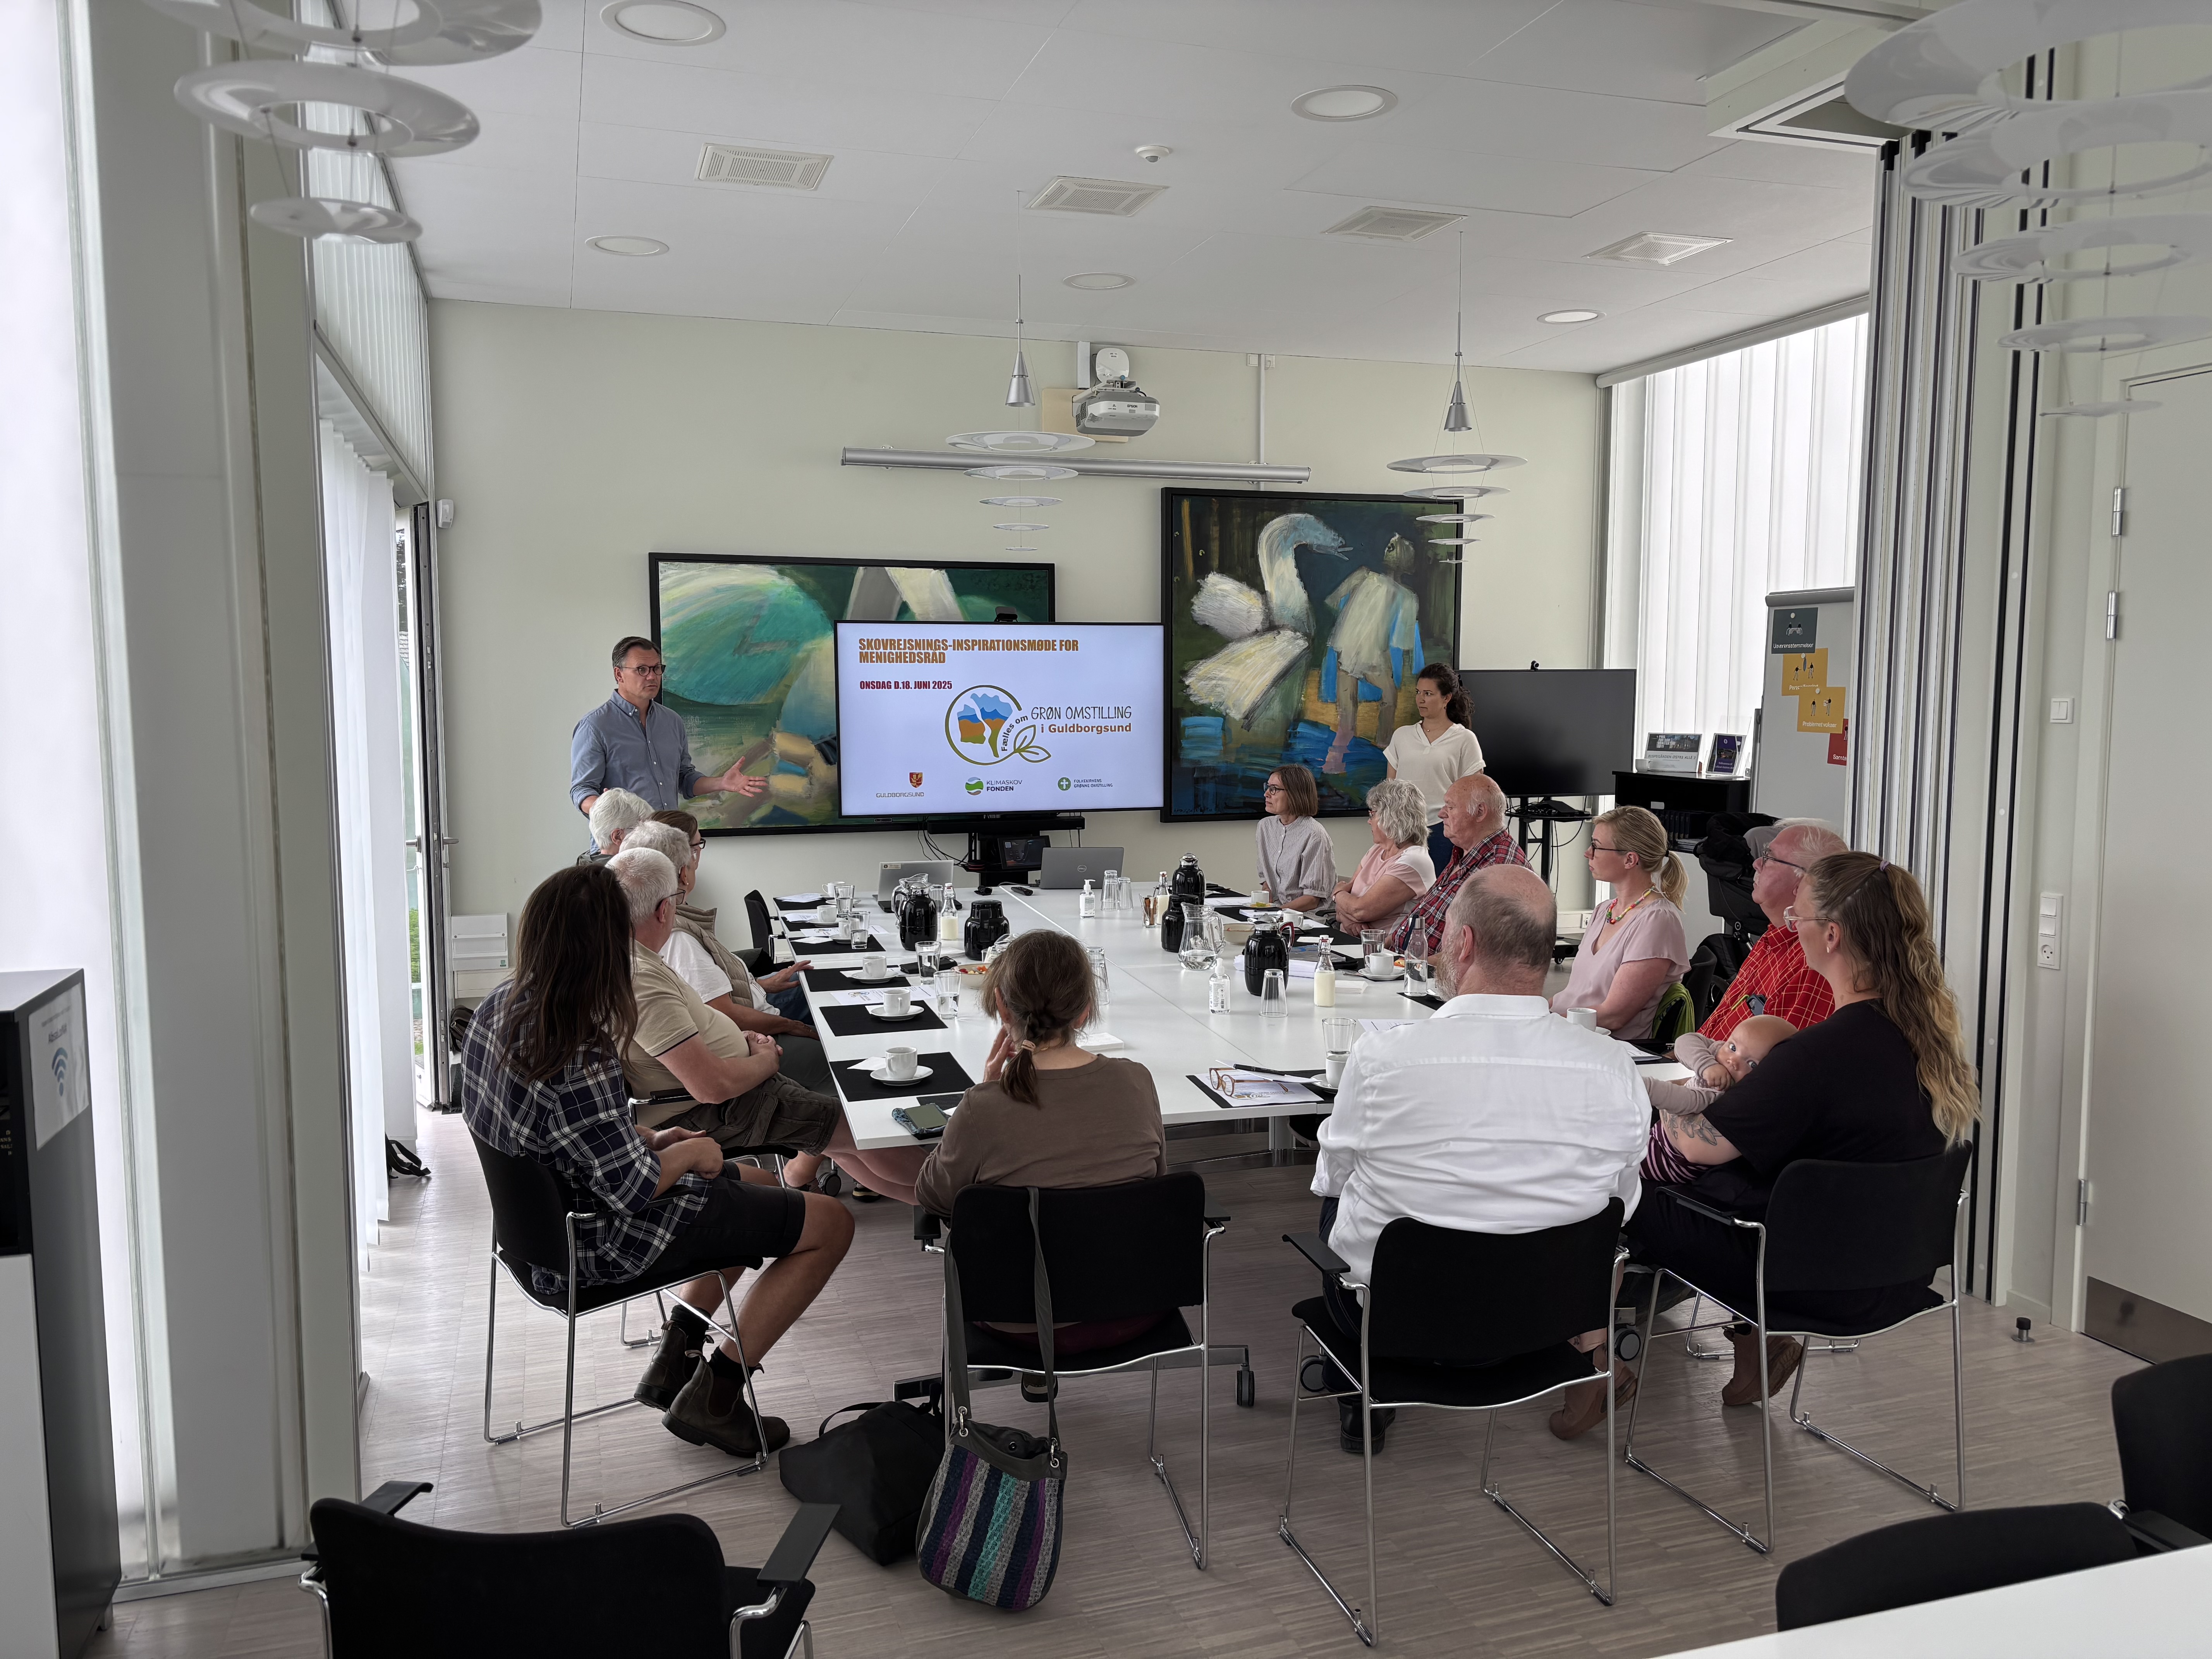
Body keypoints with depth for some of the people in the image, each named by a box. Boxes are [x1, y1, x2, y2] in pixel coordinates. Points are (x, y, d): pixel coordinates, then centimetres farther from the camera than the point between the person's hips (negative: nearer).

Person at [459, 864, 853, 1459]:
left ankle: (675, 1359, 28)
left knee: (760, 1187, 27)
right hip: (602, 1239, -10)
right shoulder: (583, 1060, -34)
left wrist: (650, 1140, 5)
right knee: (831, 1224, -1)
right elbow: (634, 1191, -26)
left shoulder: (499, 1010, -5)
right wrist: (692, 1152, -7)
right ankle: (712, 1396, 8)